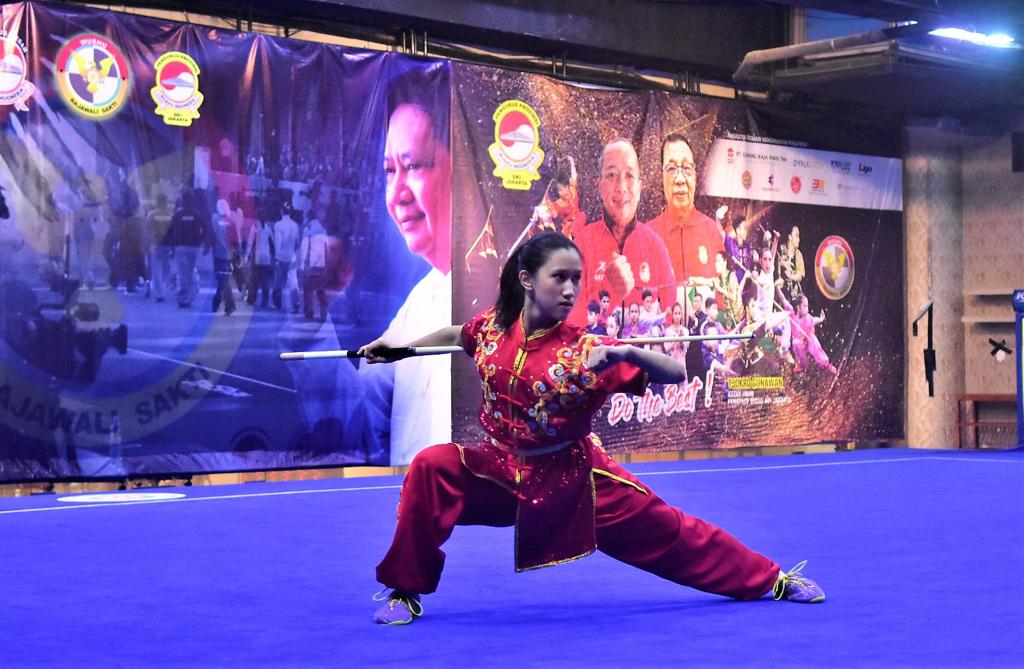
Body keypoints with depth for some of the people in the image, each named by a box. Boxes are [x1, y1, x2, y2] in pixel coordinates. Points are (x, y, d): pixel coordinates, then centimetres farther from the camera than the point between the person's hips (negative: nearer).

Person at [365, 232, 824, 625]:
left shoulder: (585, 351, -19)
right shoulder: (493, 327, -9)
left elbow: (675, 373, -22)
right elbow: (456, 335, 17)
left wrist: (624, 354, -40)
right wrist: (394, 348, 17)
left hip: (573, 479, -2)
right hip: (500, 469, 2)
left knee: (668, 532, 2)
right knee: (430, 470, -23)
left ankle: (775, 580, 23)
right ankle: (403, 592, -6)